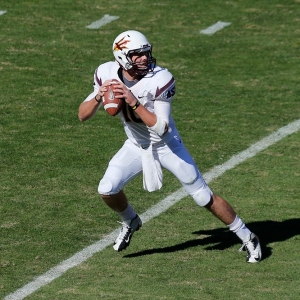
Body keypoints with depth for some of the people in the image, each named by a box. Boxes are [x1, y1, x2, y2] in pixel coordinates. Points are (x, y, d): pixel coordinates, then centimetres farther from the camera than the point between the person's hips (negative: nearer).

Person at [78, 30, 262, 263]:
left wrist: (134, 102, -41)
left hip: (167, 146, -4)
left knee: (203, 196, -1)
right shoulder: (107, 74, -15)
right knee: (107, 190, -13)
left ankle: (248, 238, 15)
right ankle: (130, 222, 20)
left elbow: (161, 128, -31)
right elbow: (83, 115, -10)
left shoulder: (160, 80, -28)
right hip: (136, 146, 4)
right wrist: (98, 97, -31)